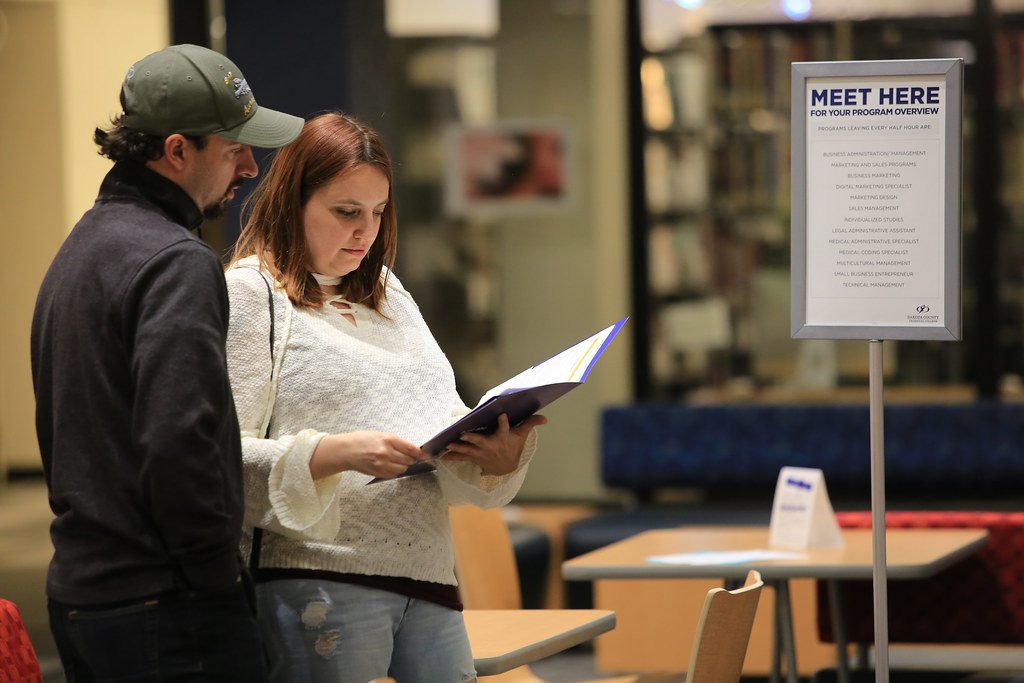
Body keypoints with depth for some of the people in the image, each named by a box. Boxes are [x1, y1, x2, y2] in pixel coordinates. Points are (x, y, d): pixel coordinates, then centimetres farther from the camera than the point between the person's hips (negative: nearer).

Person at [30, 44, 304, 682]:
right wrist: (219, 577, -14)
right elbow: (180, 442, -24)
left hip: (80, 594, 10)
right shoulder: (178, 263, -14)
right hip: (163, 604, -10)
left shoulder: (81, 247, 18)